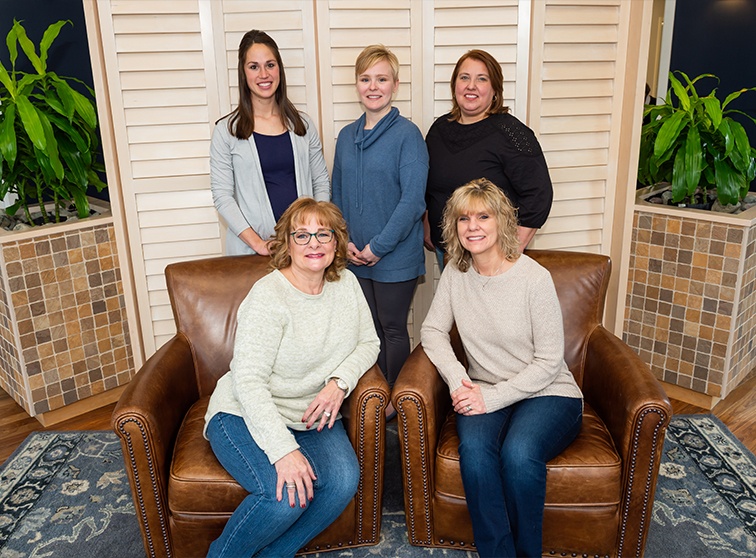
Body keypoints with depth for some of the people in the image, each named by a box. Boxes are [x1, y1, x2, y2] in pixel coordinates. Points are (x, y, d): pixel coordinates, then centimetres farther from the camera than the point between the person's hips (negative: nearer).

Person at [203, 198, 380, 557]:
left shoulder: (346, 284, 2)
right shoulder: (267, 297, -17)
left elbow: (368, 343, 7)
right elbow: (248, 381, -22)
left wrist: (340, 381, -14)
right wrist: (284, 450, -31)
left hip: (313, 416, 6)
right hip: (246, 415, -5)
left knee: (344, 481, -21)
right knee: (287, 494, -28)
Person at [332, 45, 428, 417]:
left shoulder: (407, 135, -10)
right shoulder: (347, 136, 8)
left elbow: (413, 199, -17)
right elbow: (337, 193, 12)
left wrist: (378, 246, -17)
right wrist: (344, 240, -2)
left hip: (396, 257, -5)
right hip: (356, 257, 6)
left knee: (393, 329, 8)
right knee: (370, 327, 17)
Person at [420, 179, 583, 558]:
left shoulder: (534, 278, -12)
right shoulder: (455, 272, 2)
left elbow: (549, 361, -11)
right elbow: (433, 331, 4)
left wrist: (493, 397, -18)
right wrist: (458, 381, -13)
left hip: (546, 394, -3)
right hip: (483, 394, 3)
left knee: (518, 453, -32)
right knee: (473, 449, -29)